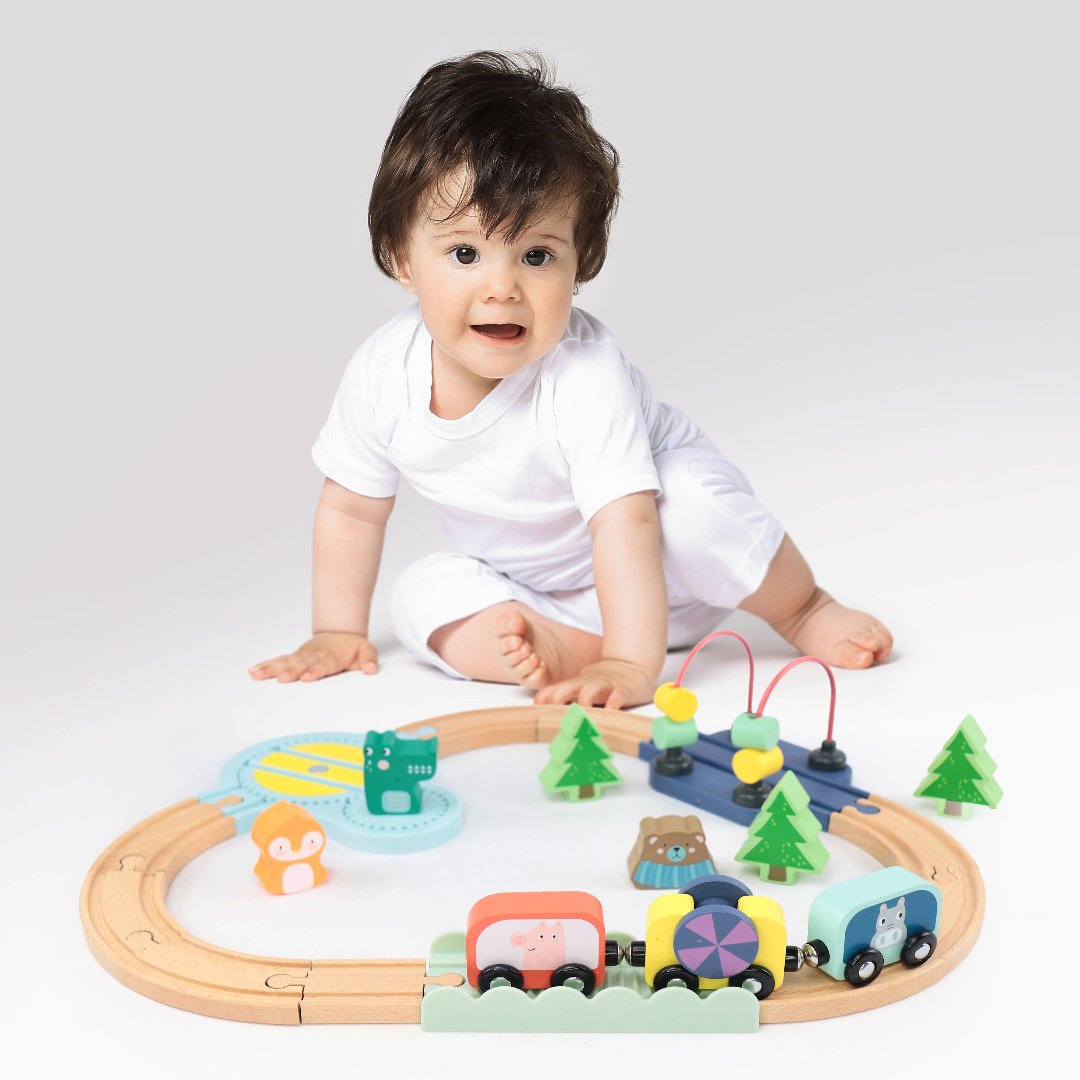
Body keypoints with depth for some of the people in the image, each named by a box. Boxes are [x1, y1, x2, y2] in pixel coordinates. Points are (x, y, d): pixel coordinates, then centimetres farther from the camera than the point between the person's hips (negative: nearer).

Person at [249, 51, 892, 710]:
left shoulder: (584, 377, -34)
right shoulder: (383, 372, -19)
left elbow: (625, 522, -40)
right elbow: (352, 506, -3)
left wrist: (632, 666, -48)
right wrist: (339, 632, -1)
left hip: (661, 581, -4)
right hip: (535, 594, 5)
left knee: (694, 502, -33)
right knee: (423, 594, -18)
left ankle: (804, 610, -7)